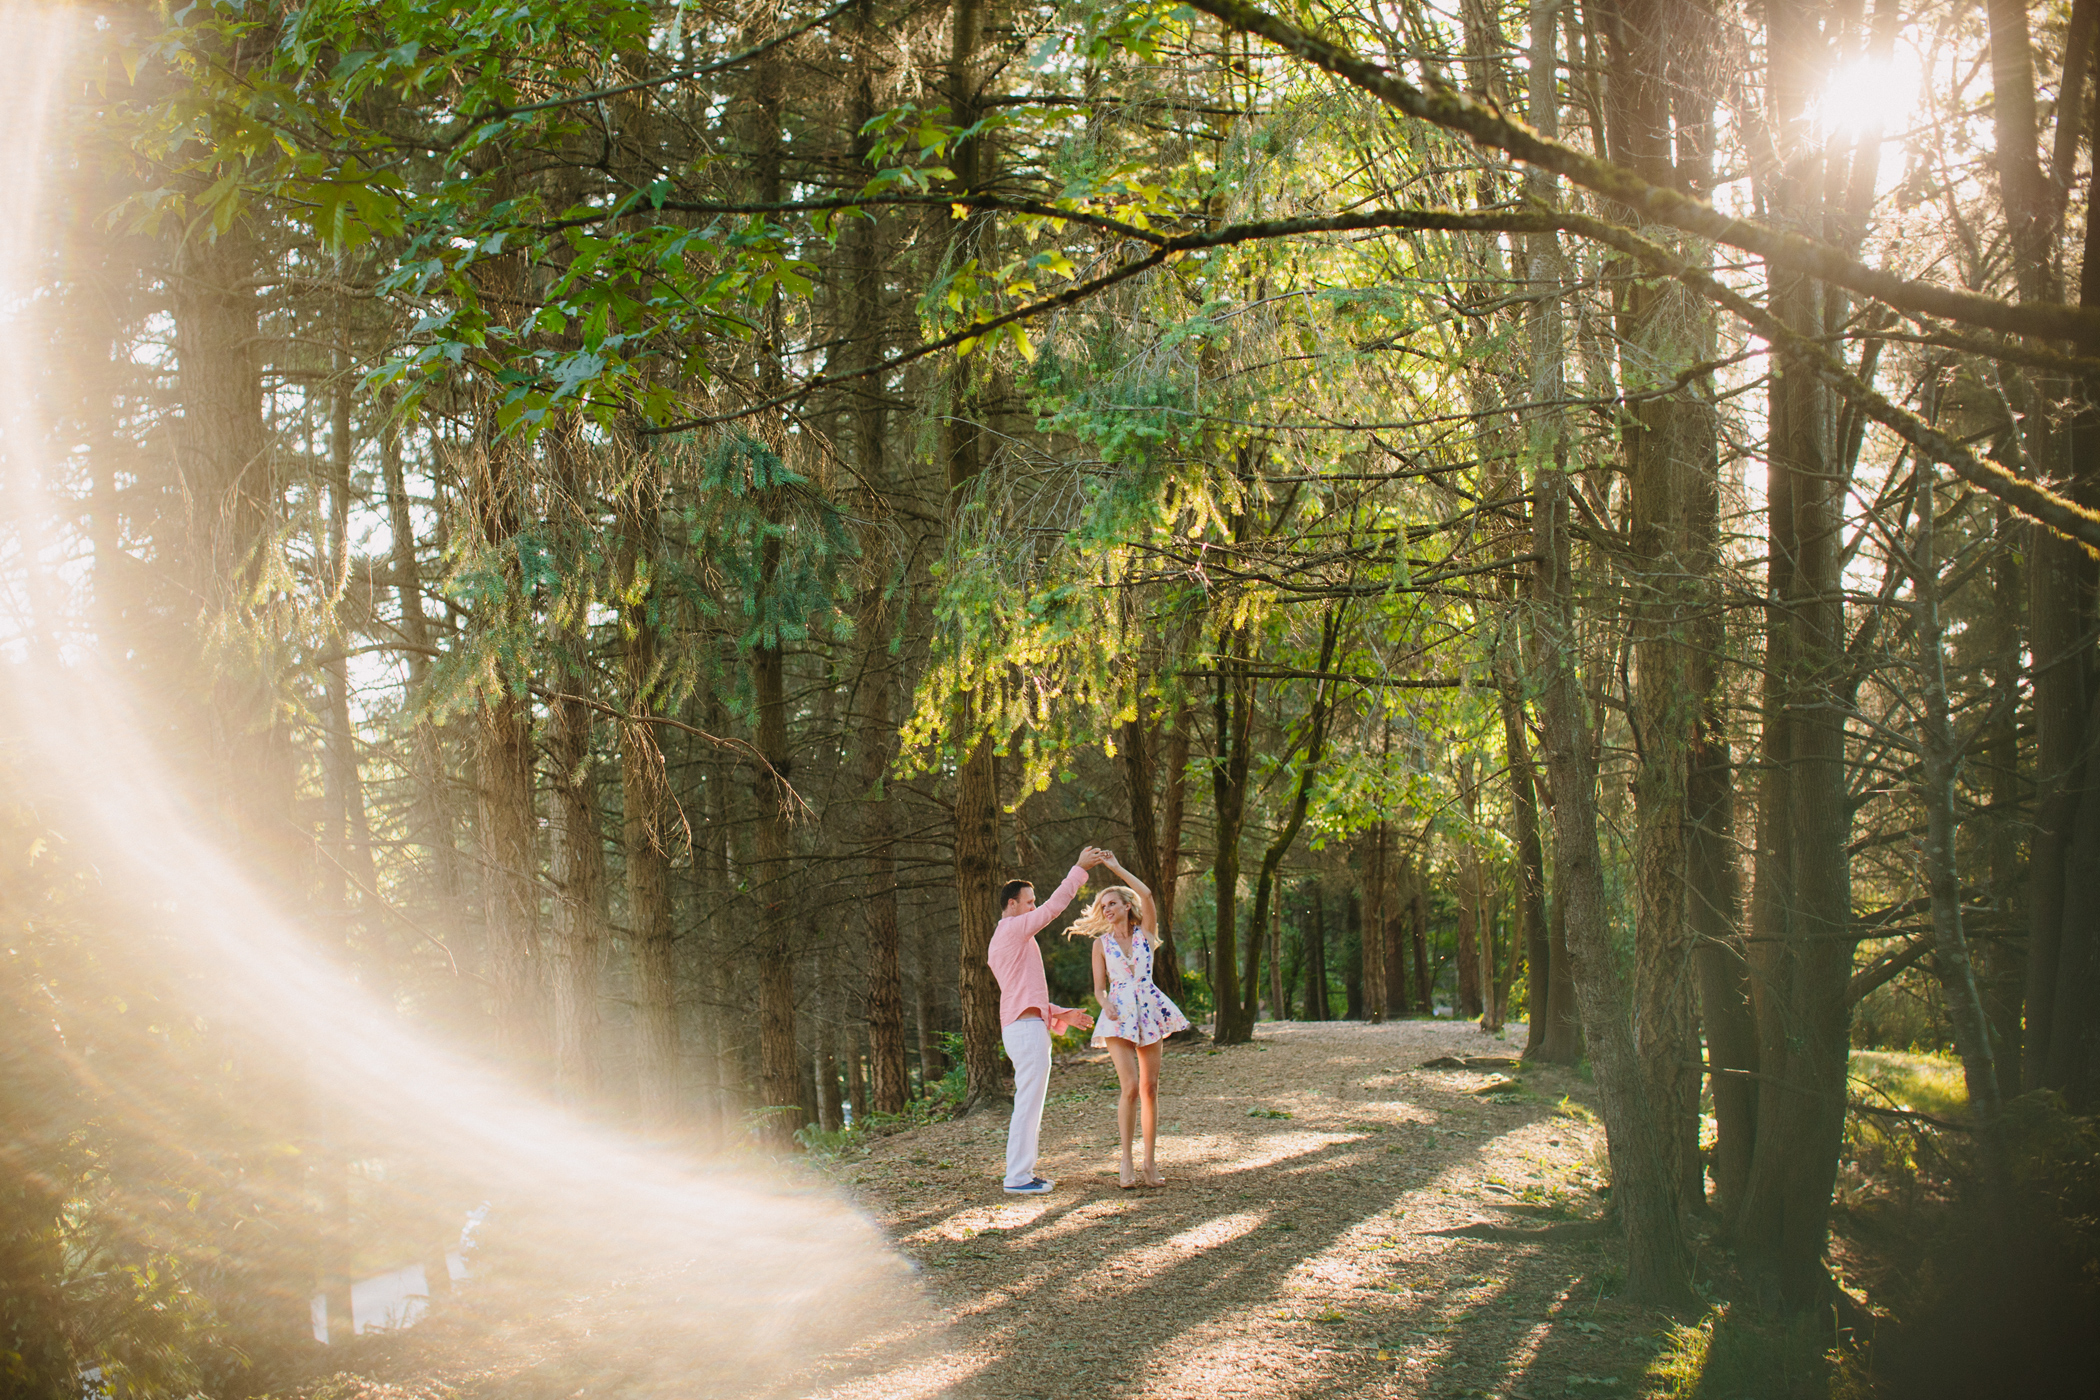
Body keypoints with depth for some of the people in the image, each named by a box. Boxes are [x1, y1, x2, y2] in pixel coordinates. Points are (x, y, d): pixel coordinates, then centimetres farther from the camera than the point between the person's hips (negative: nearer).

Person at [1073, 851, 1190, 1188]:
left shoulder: (1145, 932, 7)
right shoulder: (1102, 943, 8)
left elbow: (1146, 894, -9)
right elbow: (1099, 988, 8)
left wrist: (1117, 868, -5)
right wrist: (1106, 1005, -13)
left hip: (1149, 1010, 1)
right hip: (1119, 1015, -1)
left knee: (1150, 1087, 1)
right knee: (1131, 1087, -14)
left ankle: (1149, 1162, 7)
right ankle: (1126, 1160, -5)